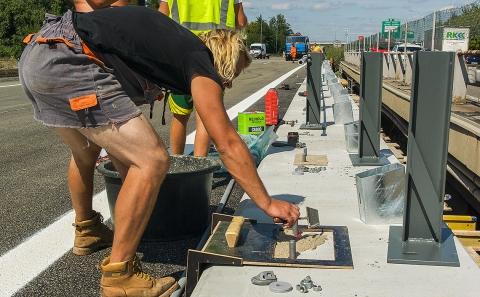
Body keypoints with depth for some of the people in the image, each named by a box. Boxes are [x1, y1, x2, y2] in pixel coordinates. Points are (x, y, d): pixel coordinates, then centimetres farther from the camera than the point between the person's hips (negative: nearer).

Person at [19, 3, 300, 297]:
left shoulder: (175, 42, 25)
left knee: (85, 151, 30)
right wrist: (268, 203, 3)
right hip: (67, 61, -10)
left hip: (35, 53, 10)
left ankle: (86, 231, 51)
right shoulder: (201, 61, 1)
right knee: (152, 161, -8)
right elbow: (228, 144, -4)